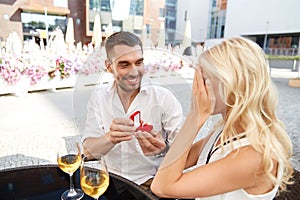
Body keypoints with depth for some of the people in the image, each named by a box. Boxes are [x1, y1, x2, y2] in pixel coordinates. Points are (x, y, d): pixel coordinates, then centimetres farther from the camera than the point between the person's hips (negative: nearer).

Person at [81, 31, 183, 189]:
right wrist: (110, 137, -30)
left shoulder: (164, 98, -12)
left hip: (150, 182, -2)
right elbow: (88, 151, -10)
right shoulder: (99, 97, -3)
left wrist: (163, 148, -33)